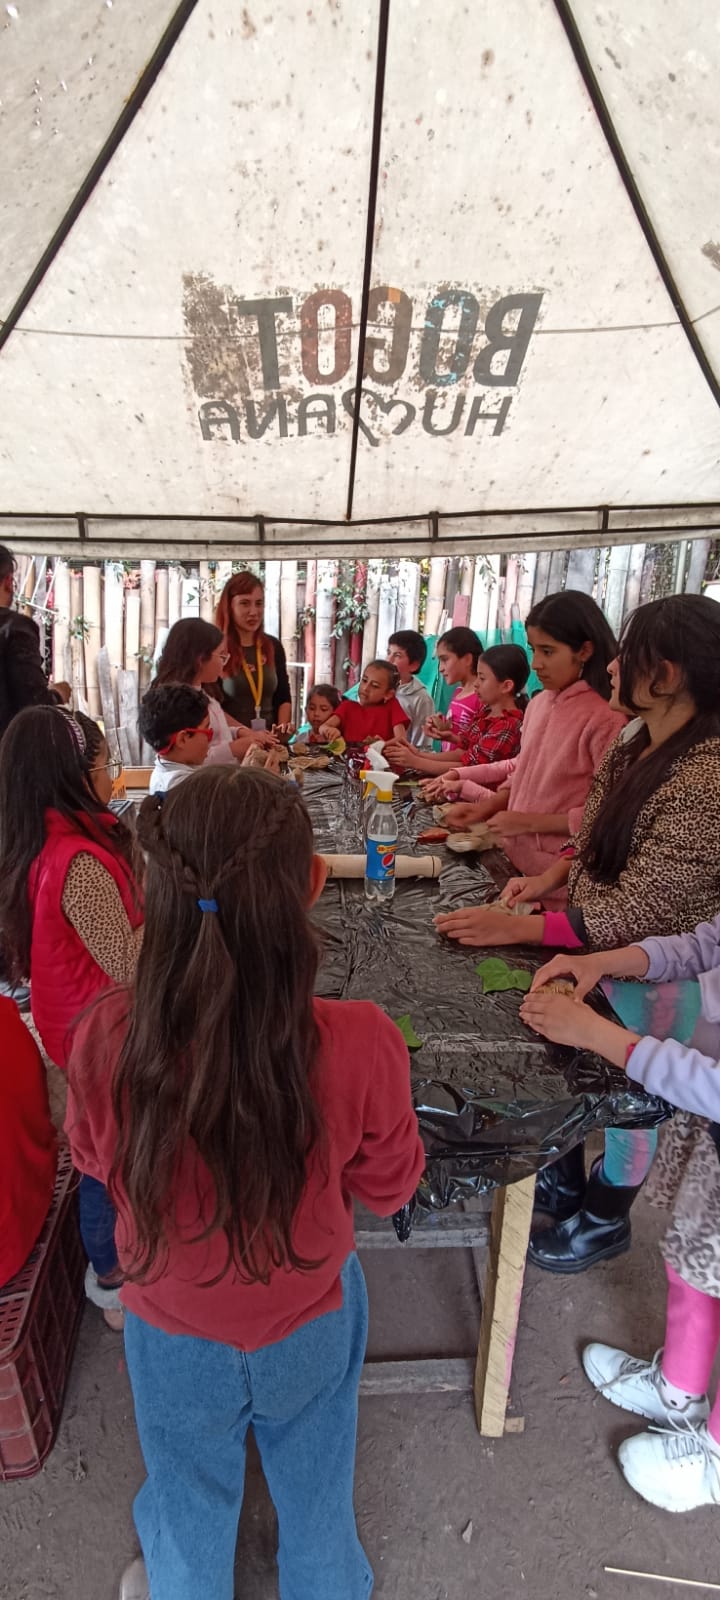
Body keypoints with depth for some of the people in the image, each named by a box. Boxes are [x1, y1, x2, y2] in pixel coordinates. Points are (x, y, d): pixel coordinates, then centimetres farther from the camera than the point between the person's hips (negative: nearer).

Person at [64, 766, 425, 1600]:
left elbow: (94, 1158, -9)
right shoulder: (360, 1045, -35)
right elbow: (388, 1189, -14)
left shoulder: (106, 1040, -34)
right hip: (312, 1324, 1)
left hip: (173, 1333, 0)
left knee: (189, 1507, 33)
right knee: (316, 1493, 33)